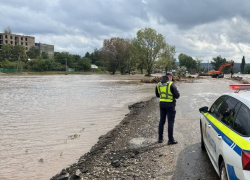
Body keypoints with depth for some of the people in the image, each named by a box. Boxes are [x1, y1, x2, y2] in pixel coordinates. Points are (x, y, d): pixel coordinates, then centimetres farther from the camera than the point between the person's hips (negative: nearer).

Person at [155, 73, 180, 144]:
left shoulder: (158, 84, 5)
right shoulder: (171, 84, -14)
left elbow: (157, 95, 15)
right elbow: (177, 95, -12)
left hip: (162, 104, 6)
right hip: (170, 104, -5)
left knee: (162, 121, 15)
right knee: (170, 122, 2)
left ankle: (160, 138, 21)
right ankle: (171, 140, 5)